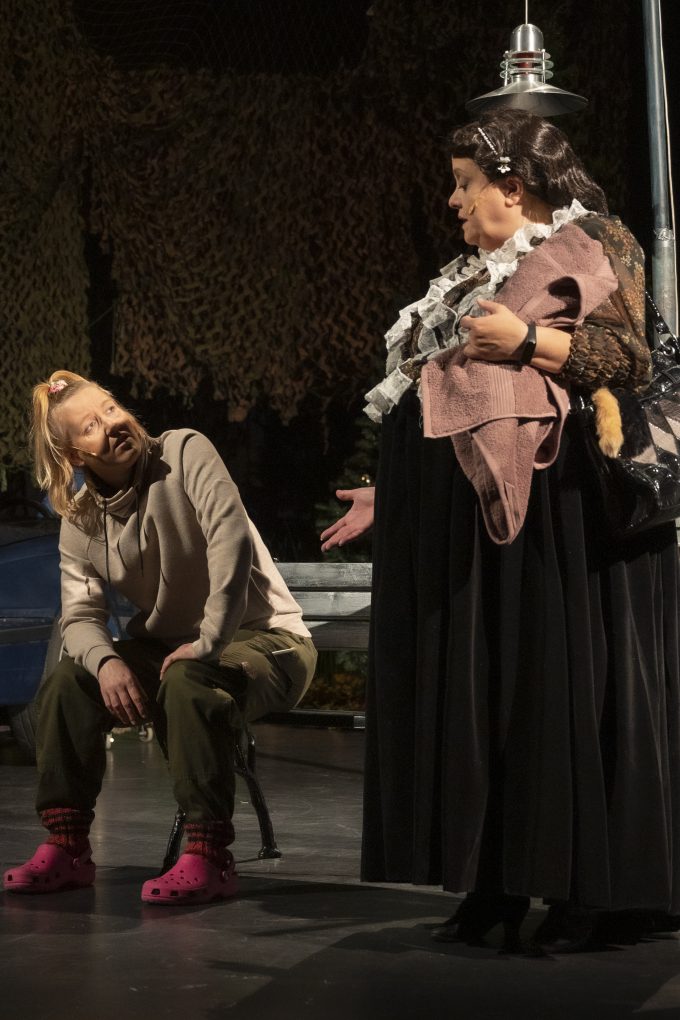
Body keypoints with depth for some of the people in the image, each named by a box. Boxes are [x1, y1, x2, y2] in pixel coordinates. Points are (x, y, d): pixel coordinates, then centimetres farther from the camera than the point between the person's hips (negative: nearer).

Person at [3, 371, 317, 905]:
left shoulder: (184, 452, -16)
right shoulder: (80, 523, 2)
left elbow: (231, 538, -28)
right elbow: (81, 615, -5)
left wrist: (209, 641, -34)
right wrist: (106, 662, -29)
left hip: (264, 637, -6)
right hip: (168, 645, 6)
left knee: (189, 683, -36)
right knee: (67, 684, -11)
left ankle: (209, 859, -31)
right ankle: (66, 847, -5)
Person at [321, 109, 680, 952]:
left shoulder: (590, 243, -1)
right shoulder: (477, 274, 23)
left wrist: (526, 340, -26)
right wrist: (390, 498, 21)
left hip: (550, 510, -8)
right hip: (464, 516, 9)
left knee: (555, 684, -7)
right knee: (470, 690, 5)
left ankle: (592, 893, 0)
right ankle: (494, 888, 11)